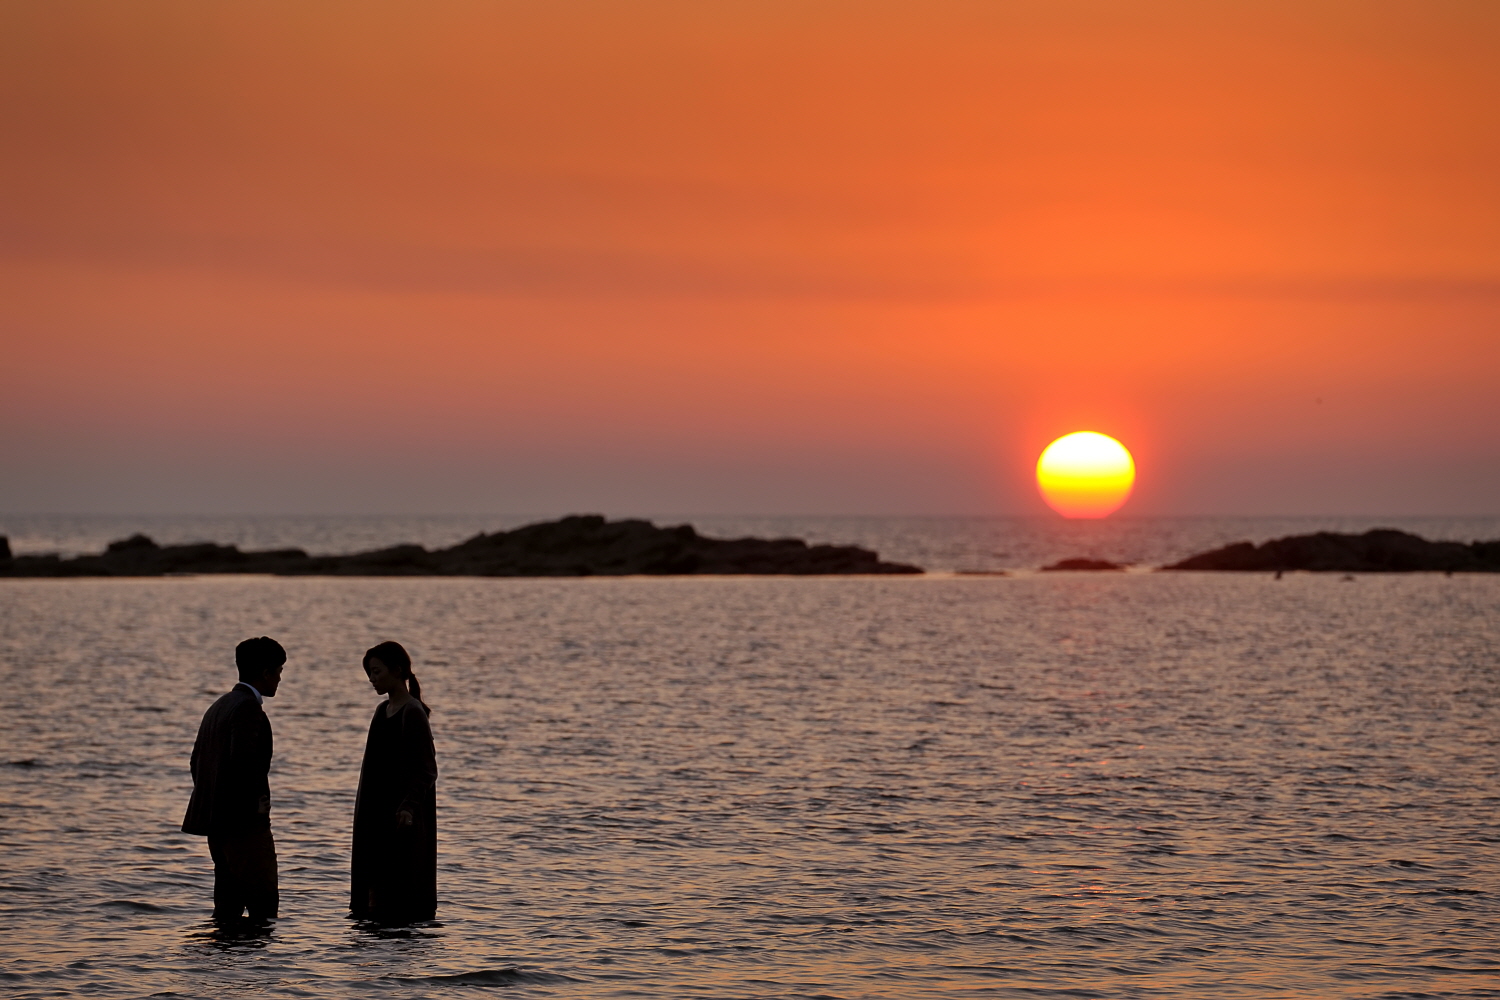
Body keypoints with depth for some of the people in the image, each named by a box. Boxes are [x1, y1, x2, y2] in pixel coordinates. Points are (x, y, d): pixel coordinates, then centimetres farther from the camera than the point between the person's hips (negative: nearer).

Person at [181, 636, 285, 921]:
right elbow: (243, 759, -25)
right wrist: (258, 801, -12)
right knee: (264, 898, -9)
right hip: (244, 821, -10)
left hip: (216, 820, 10)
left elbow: (196, 761, 20)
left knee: (228, 902, 10)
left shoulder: (218, 707, 17)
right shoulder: (248, 707, -13)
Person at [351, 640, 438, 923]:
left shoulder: (413, 713, -13)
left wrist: (408, 806, -28)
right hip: (375, 815, 9)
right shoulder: (382, 710, 13)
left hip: (398, 817, -9)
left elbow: (427, 769, -16)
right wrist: (365, 811, 15)